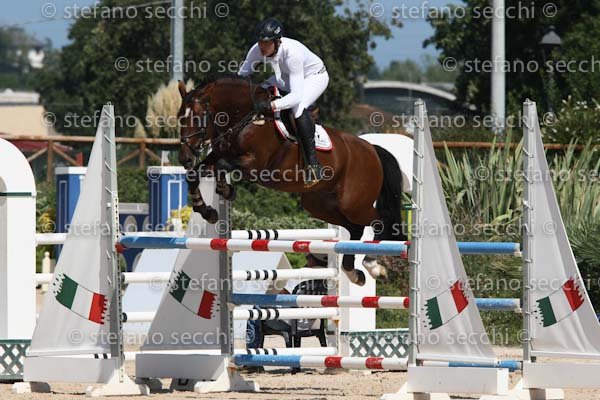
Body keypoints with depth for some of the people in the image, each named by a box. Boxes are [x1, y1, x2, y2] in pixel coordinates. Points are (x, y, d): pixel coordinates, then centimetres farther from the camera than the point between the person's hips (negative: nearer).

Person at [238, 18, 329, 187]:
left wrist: (271, 105, -56)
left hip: (315, 76, -7)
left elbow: (297, 95, -44)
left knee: (298, 106, -33)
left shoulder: (292, 53, -41)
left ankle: (313, 164, -31)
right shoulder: (257, 50, -24)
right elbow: (242, 74, -10)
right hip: (288, 76, 8)